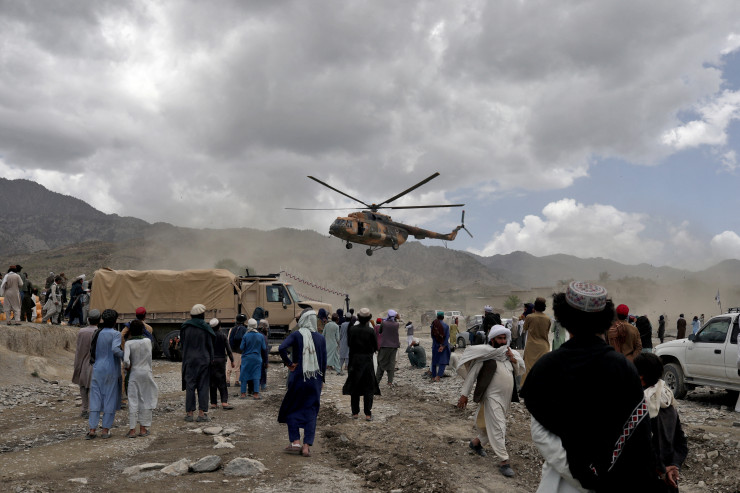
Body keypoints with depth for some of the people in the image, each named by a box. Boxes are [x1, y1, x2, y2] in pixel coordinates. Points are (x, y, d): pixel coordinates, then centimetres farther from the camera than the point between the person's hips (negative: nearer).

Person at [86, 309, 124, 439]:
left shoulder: (97, 334, 7)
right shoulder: (115, 334, -9)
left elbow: (92, 352, 9)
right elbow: (115, 349, -25)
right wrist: (125, 357, -12)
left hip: (97, 369, 4)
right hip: (111, 370, -4)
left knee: (95, 399, 6)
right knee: (110, 399, 4)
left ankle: (92, 430, 3)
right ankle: (105, 430, 7)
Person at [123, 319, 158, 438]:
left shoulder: (129, 343, -8)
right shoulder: (148, 341, -1)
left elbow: (126, 360, -17)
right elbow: (149, 358, 8)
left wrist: (128, 367, 1)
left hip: (134, 373, -2)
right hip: (146, 372, 2)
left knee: (133, 401, 3)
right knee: (145, 401, 9)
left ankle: (132, 429, 2)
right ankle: (143, 428, 13)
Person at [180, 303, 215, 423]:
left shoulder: (185, 327, -1)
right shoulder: (205, 328, -7)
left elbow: (182, 344, 6)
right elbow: (210, 346, -3)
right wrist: (211, 360, 6)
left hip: (189, 360, 2)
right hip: (203, 360, -2)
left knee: (190, 386, 7)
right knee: (203, 386, 4)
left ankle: (189, 413, 8)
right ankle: (201, 413, 3)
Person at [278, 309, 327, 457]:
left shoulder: (296, 335, -8)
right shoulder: (320, 338, 1)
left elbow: (282, 348, -24)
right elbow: (324, 361, 4)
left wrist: (288, 363, -12)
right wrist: (322, 380, 14)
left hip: (297, 377, -2)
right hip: (315, 380, 2)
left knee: (292, 409, 14)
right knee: (311, 412, 7)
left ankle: (295, 442, 9)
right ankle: (307, 446, 4)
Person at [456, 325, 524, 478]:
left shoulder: (510, 353, 6)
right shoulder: (485, 353, -13)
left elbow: (519, 371, 16)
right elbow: (472, 374, -10)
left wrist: (514, 360, -5)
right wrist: (464, 394, -10)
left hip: (506, 397, 7)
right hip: (492, 396, -7)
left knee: (493, 425, 19)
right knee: (498, 428, -8)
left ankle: (476, 442, 42)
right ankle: (503, 461, 0)